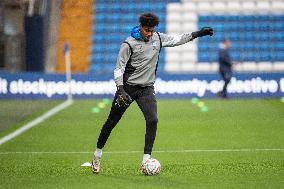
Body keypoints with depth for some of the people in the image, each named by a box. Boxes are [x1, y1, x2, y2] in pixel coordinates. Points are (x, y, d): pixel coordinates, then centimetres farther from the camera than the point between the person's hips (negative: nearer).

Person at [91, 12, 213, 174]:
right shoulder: (129, 44, -12)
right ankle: (98, 153, 23)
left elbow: (176, 40, 14)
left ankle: (146, 160, -15)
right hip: (128, 87, -3)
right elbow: (119, 68, -10)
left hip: (147, 88, 3)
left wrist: (198, 34, 7)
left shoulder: (158, 38, 2)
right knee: (112, 121, 4)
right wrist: (120, 90, -22)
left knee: (153, 120, -18)